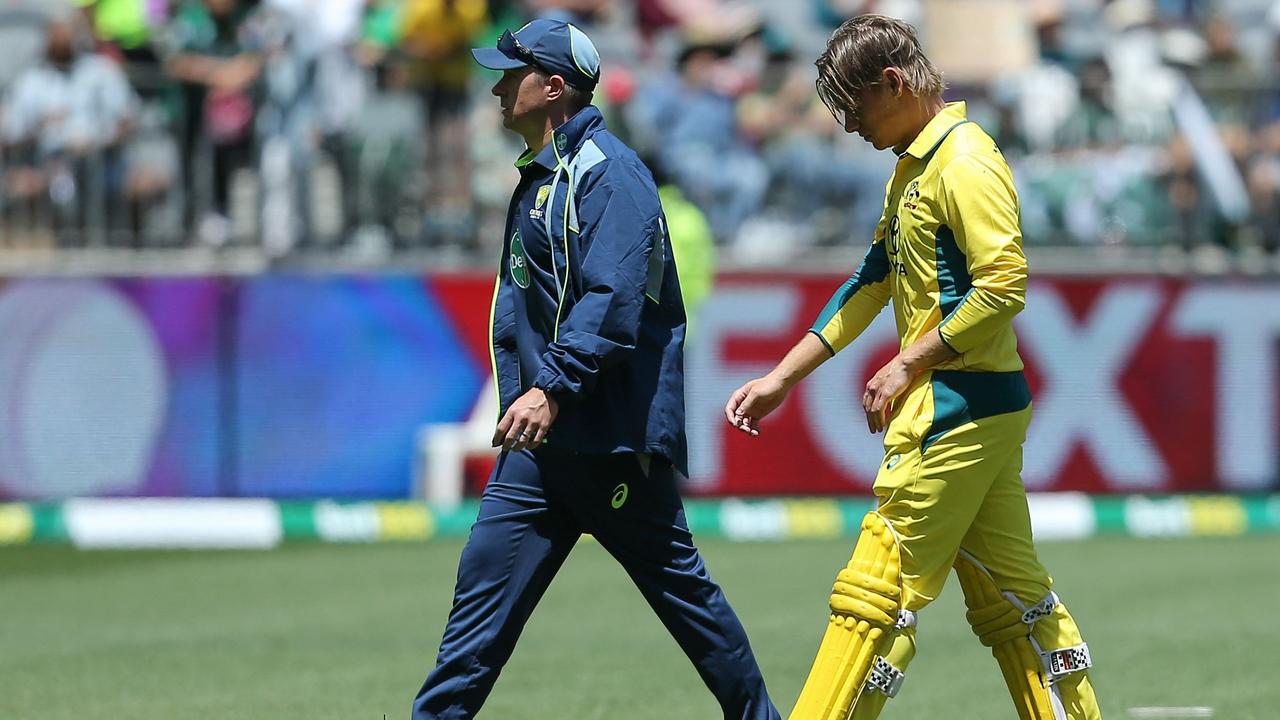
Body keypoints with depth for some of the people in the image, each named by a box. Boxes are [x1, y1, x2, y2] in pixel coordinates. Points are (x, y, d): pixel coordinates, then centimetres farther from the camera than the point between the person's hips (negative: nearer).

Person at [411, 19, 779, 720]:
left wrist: (552, 388, -31)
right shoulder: (541, 176, 18)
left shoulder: (607, 173, -13)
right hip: (543, 434, 9)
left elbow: (612, 301, -24)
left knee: (677, 582, 0)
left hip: (612, 436, -9)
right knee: (486, 575, 0)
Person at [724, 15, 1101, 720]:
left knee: (878, 592, -7)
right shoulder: (913, 166, 17)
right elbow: (869, 284, 22)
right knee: (1009, 598, 11)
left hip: (959, 410, -10)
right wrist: (780, 379, 19)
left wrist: (908, 365, -16)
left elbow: (1003, 286, -23)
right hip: (984, 412, 10)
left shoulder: (964, 161, -14)